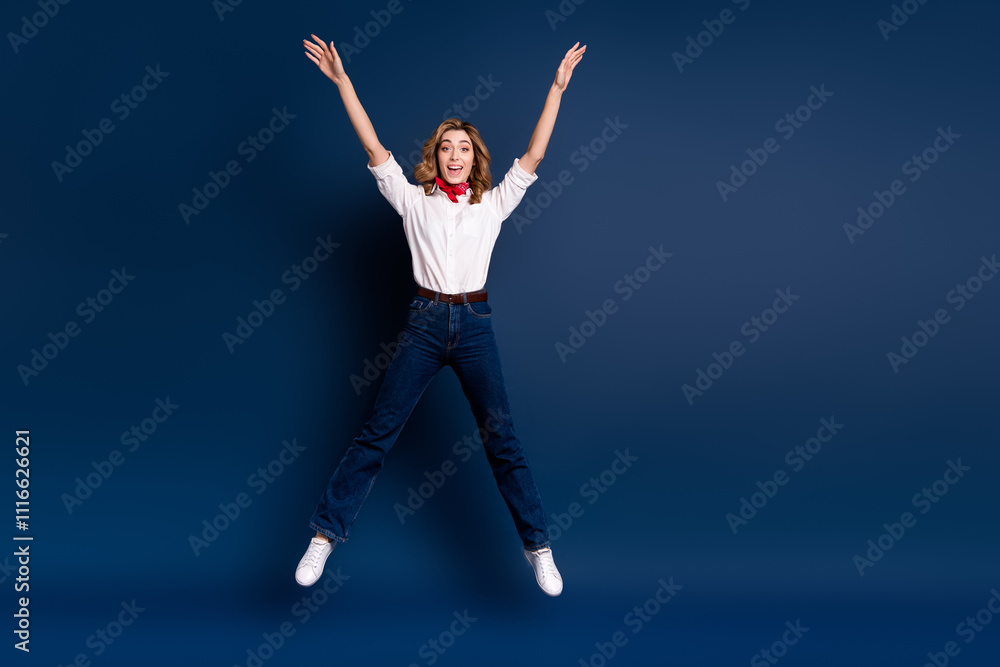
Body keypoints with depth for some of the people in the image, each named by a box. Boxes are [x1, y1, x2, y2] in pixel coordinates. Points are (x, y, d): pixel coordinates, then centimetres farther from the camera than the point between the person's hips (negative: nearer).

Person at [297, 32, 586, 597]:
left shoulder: (493, 204, 8)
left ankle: (539, 546, 12)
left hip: (475, 325, 0)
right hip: (425, 323, 0)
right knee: (377, 432, 2)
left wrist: (557, 89, 0)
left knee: (502, 437, 1)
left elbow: (533, 158, 2)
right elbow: (375, 151, 2)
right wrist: (343, 82, -1)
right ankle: (326, 535, 12)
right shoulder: (414, 200, 7)